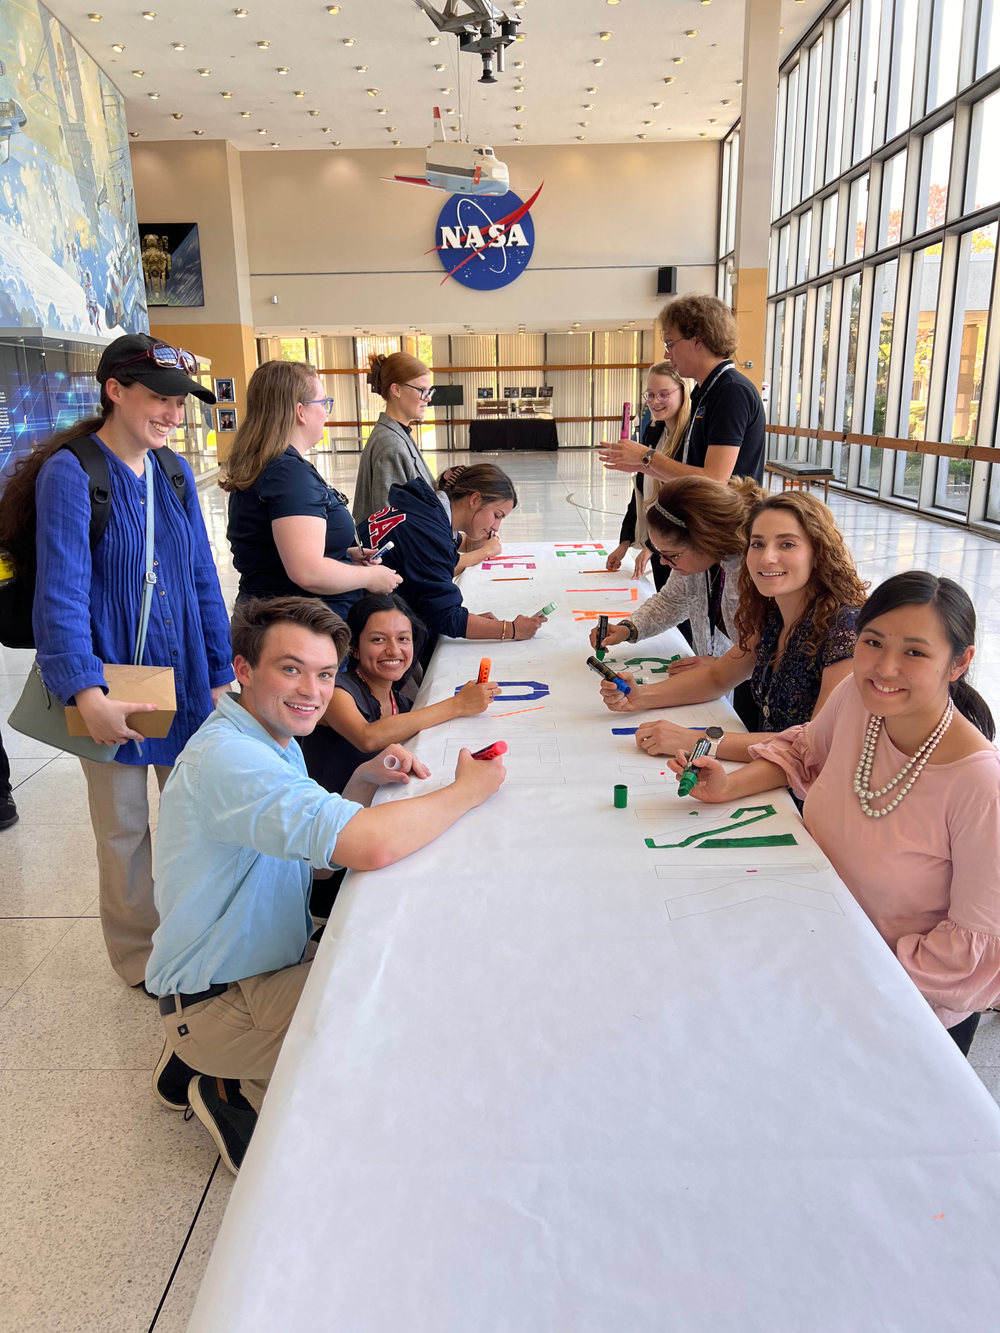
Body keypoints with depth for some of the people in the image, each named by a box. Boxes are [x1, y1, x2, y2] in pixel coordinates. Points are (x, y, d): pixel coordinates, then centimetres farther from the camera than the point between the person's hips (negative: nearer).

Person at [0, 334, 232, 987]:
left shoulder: (175, 471, 5)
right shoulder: (71, 474, -12)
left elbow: (203, 579, 8)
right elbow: (61, 591, -20)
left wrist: (220, 674, 5)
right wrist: (88, 693, -30)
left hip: (183, 674, 5)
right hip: (111, 681, -5)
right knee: (125, 824, 11)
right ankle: (139, 955, 32)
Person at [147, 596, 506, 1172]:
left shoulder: (274, 738, 6)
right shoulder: (227, 757, -29)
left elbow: (318, 847, 11)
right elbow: (370, 847, -41)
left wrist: (366, 782, -7)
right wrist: (469, 790, -25)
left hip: (271, 963, 10)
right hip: (216, 1003, -10)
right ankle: (234, 1095, 3)